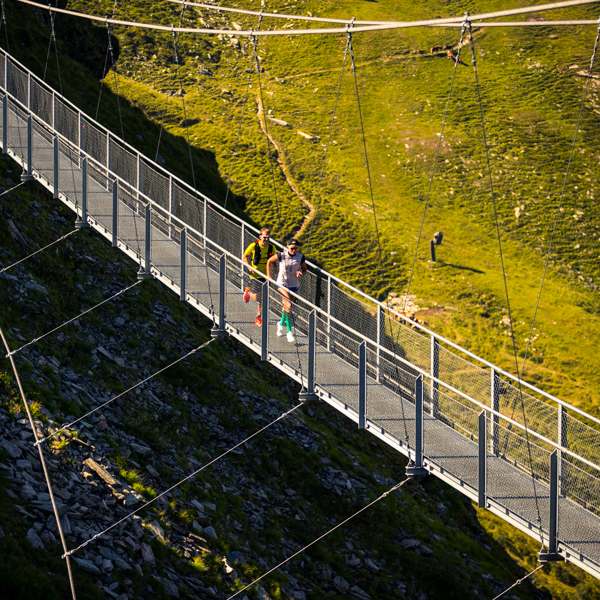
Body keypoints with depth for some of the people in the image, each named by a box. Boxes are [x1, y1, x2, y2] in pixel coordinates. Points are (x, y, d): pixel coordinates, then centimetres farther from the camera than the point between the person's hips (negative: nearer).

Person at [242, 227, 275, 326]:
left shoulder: (272, 248, -3)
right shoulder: (253, 246, -13)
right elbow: (244, 256, 0)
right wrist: (249, 267, -14)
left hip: (265, 275, 3)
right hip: (255, 275, -3)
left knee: (262, 297, 5)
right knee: (256, 298, -5)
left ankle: (259, 317, 22)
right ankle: (248, 291, 29)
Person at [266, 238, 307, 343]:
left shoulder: (301, 257, -6)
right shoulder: (281, 255, -14)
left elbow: (304, 270, 6)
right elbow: (269, 261, 2)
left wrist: (301, 273, -17)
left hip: (294, 285, 4)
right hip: (282, 284, -4)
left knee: (287, 306, 16)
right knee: (288, 306, -18)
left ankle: (281, 324, 44)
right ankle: (289, 332, -15)